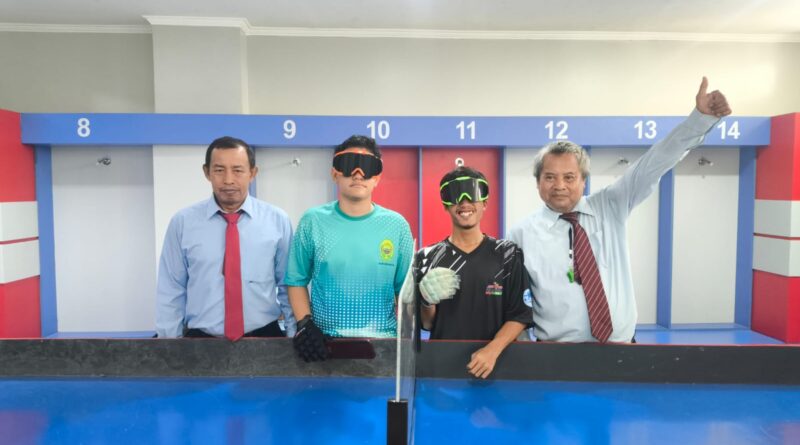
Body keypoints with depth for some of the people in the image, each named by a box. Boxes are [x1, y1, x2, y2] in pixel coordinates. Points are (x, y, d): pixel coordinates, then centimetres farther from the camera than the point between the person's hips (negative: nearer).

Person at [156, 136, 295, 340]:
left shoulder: (278, 220, -5)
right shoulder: (182, 222, -5)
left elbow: (289, 286, -1)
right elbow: (171, 291, 0)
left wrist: (295, 337, -3)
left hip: (264, 338, 0)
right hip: (201, 340, 0)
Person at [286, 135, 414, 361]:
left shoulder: (396, 225, -2)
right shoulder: (313, 221, -3)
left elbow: (405, 289, 2)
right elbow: (296, 280, 2)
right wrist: (304, 324, -8)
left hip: (382, 341, 1)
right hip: (324, 341, 0)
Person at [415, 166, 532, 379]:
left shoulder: (508, 255, -2)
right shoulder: (427, 258, -1)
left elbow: (520, 315, -5)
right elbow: (425, 324, 3)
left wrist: (492, 351, -18)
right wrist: (428, 303, -17)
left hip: (493, 362, 0)